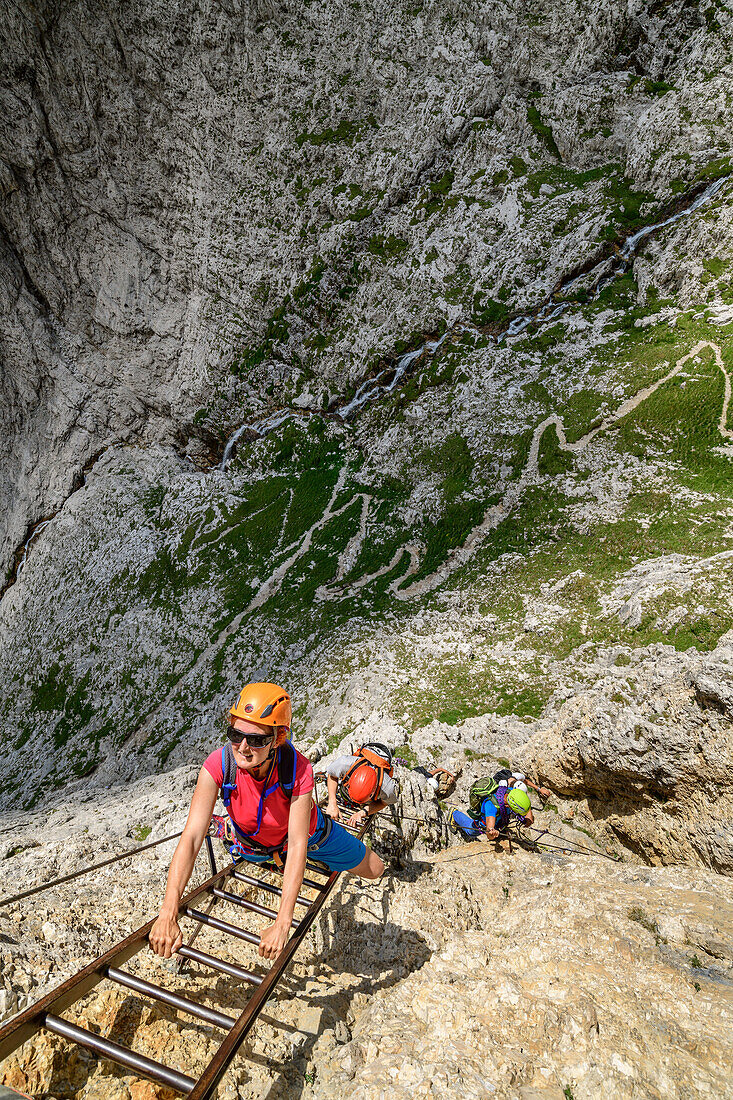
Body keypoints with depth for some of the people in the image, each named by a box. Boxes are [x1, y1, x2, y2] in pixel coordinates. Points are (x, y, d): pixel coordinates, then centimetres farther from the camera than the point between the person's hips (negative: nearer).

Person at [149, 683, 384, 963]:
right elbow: (191, 837, -40)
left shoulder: (298, 769, -42)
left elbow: (297, 846, -38)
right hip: (254, 843, 1)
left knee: (374, 870, 10)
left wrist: (282, 924, -42)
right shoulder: (218, 764, -39)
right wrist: (167, 915, -47)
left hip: (306, 832, 0)